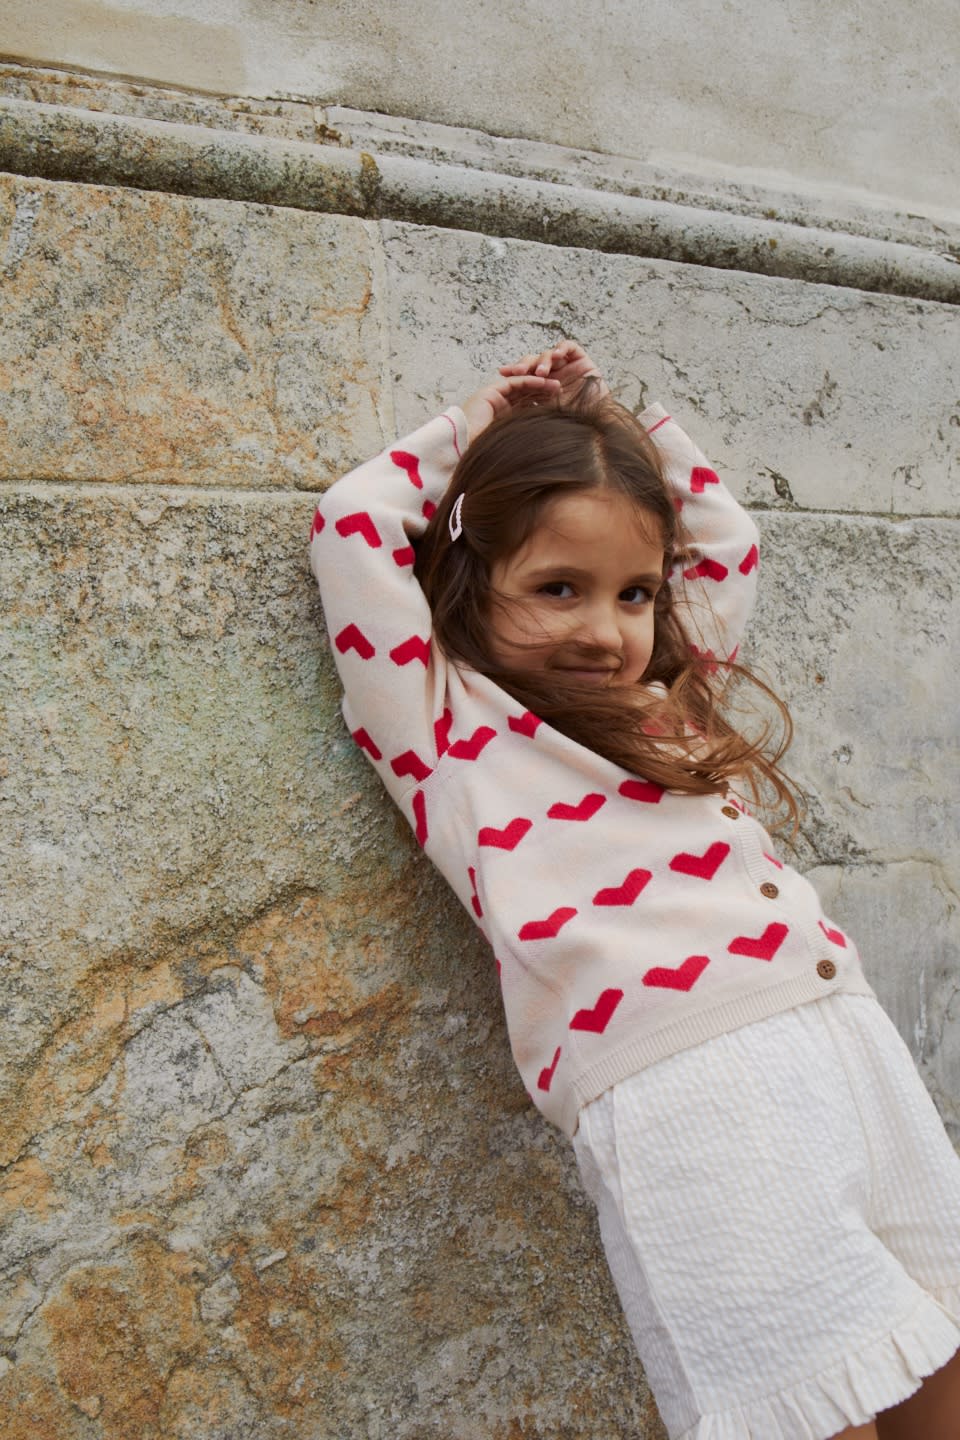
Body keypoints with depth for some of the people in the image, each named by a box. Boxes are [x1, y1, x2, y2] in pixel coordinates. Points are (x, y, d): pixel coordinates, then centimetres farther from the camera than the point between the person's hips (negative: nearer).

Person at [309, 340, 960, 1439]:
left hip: (850, 1045, 6)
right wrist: (474, 430, 20)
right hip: (672, 1091, -6)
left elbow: (724, 535, 35)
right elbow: (354, 524, 5)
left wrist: (612, 419, 29)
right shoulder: (451, 736, 6)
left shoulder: (675, 705, 21)